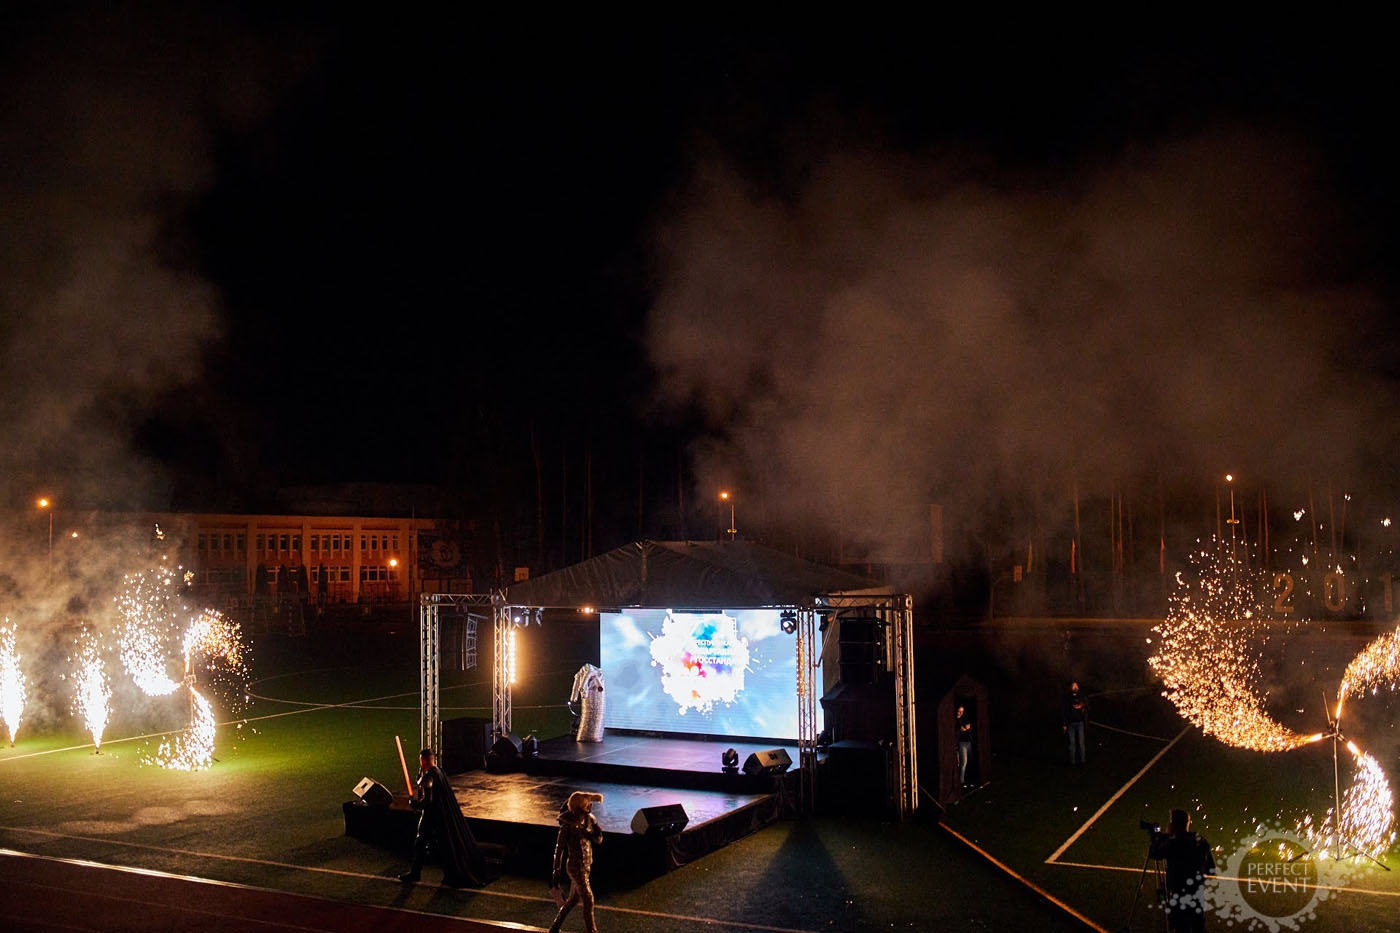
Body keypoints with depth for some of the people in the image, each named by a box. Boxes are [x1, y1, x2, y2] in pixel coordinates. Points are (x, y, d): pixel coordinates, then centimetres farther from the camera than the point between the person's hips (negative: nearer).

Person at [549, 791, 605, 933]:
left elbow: (598, 840, 6)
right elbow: (559, 848, -14)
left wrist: (597, 833, -17)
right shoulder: (568, 824, -18)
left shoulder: (588, 819, 2)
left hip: (586, 865, 8)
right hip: (576, 866, -8)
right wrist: (557, 871, -12)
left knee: (573, 899, 17)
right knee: (588, 900, -3)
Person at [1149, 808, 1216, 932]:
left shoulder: (1173, 844, -13)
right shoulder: (1201, 842, 5)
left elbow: (1152, 853, 1)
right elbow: (1211, 870, 13)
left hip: (1180, 900, -6)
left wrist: (1157, 838, 16)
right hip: (1198, 899, 6)